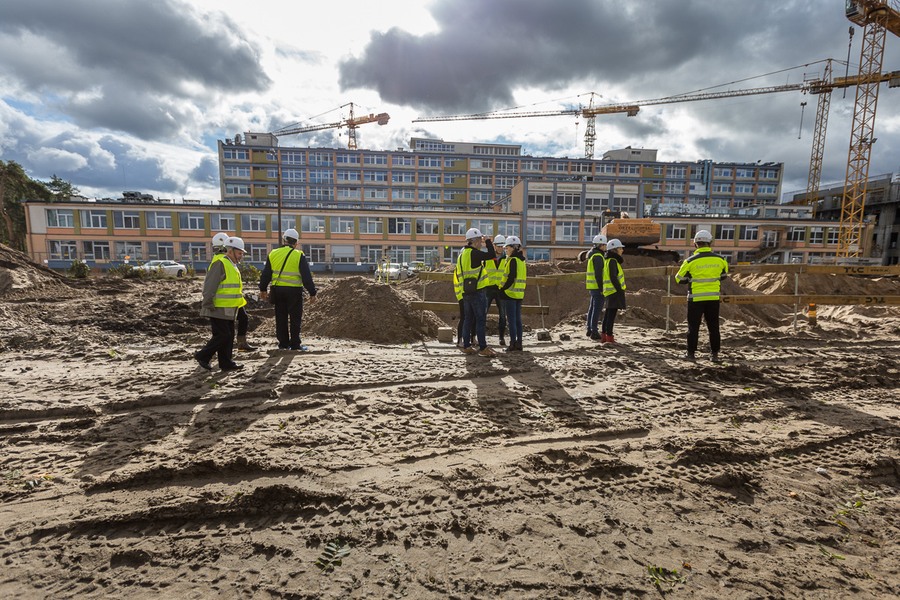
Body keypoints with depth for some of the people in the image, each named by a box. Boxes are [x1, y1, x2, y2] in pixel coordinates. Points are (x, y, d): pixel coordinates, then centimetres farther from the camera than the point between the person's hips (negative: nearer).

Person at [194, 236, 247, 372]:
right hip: (218, 310, -10)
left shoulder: (232, 266, 17)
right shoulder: (220, 264, -14)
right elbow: (209, 287, -19)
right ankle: (202, 356, 8)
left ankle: (226, 363, 16)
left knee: (229, 336, 10)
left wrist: (240, 300, 22)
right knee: (222, 335, -8)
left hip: (228, 311, 10)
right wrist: (209, 305, -21)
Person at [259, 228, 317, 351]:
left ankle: (283, 343, 17)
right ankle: (295, 345, 5)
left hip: (277, 290, 4)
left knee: (281, 318, 12)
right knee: (295, 318, 3)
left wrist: (263, 289, 22)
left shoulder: (273, 254, 6)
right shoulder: (299, 255, -7)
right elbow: (306, 277, -9)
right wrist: (312, 293, -4)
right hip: (294, 291, -4)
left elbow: (265, 274, 11)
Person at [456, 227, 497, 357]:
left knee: (468, 319, 12)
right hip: (477, 292, -9)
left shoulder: (462, 254, 15)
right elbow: (492, 255, -17)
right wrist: (488, 241, -4)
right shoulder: (473, 253, -13)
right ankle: (483, 348, -1)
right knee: (480, 320, -4)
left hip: (466, 292, 9)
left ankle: (466, 346, 17)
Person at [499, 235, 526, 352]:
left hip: (510, 293, -9)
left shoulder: (513, 260, -13)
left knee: (511, 319, -4)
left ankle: (513, 343, -2)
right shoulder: (521, 260, 15)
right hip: (519, 294, 9)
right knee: (518, 319, 11)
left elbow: (511, 278, -20)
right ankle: (519, 343, 15)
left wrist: (503, 289, -13)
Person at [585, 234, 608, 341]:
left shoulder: (593, 255, 17)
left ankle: (590, 330, 21)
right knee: (597, 309, -8)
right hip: (597, 286, -10)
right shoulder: (598, 256, -15)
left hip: (592, 286, 10)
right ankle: (594, 332, -6)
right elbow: (598, 274, -21)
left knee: (592, 308, 14)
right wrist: (601, 288, -21)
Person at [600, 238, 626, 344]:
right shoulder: (612, 261, -12)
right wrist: (620, 291, -18)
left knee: (608, 313, 12)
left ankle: (603, 335, 16)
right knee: (611, 314, -7)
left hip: (609, 292, 10)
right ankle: (609, 337, -4)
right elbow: (613, 278, -19)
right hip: (614, 291, -10)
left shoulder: (609, 260, 17)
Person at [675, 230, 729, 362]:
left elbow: (680, 279, -4)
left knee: (693, 326, 8)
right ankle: (714, 354, 17)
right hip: (714, 298, 3)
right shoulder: (720, 259, -3)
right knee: (713, 326, 13)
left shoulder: (691, 261, -13)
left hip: (696, 298, -3)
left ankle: (691, 352, 13)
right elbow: (723, 275, 14)